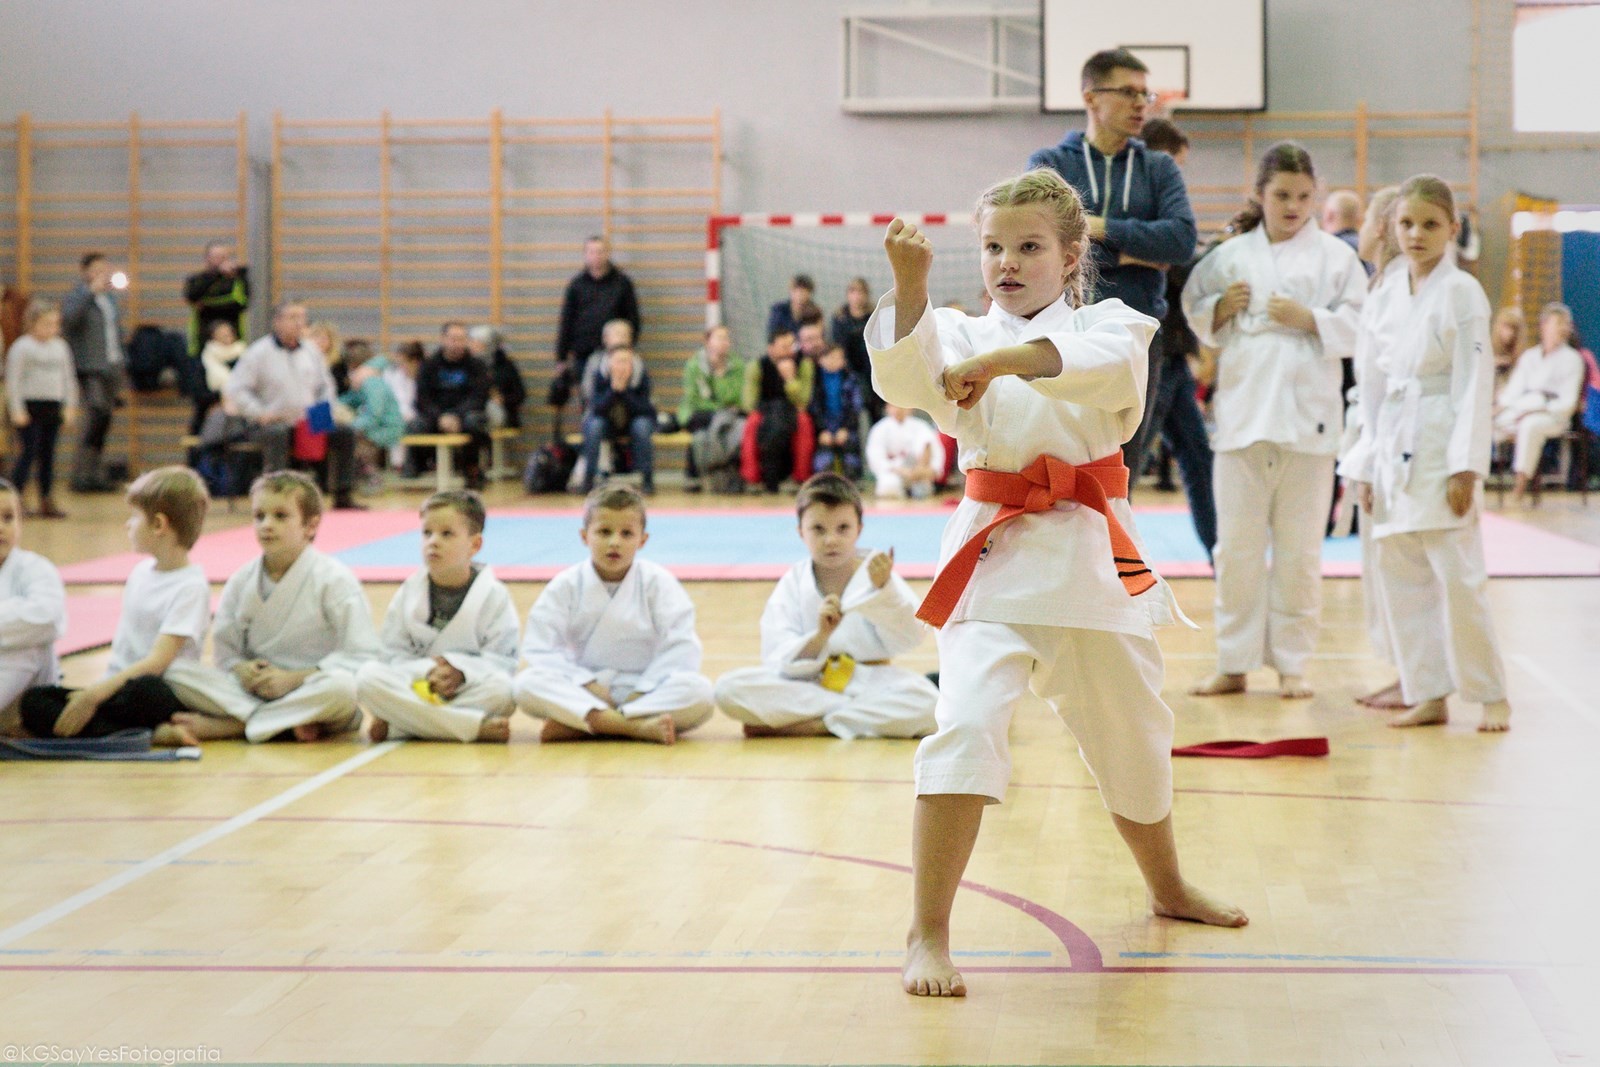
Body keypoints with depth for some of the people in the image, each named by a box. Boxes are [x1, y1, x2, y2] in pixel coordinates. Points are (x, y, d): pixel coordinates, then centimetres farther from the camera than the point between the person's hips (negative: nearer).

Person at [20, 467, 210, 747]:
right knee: (33, 701, -16)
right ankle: (152, 733, -24)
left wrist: (96, 694, -23)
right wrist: (99, 689, 6)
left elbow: (158, 661, -17)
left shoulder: (191, 587, -9)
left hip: (160, 693, -9)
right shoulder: (140, 572, 15)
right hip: (115, 688, 9)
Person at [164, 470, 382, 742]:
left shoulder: (333, 579, -8)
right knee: (175, 671, -15)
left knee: (341, 687, -39)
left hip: (311, 692, -4)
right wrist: (242, 670, -14)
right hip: (255, 688, 4)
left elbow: (364, 656, -13)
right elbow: (225, 651, 11)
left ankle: (219, 726, -26)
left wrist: (292, 679, -19)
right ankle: (287, 725, -25)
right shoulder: (241, 581, 6)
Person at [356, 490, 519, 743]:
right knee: (368, 676, -27)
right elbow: (394, 654, 1)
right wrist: (426, 671, -19)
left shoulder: (494, 595, 0)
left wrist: (460, 671, -23)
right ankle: (477, 727, -31)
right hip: (416, 688, 2)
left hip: (468, 690, -2)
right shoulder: (408, 593, 6)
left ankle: (395, 726, -28)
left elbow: (502, 660, -6)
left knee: (501, 688, -34)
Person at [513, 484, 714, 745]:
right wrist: (587, 685, -16)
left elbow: (680, 648, -8)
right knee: (526, 684, -28)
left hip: (644, 687, 0)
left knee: (699, 691, -30)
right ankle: (637, 726, -38)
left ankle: (573, 726, -31)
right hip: (581, 689, 0)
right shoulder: (566, 585, 0)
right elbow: (540, 648, -6)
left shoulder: (658, 583, -1)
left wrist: (641, 693, -16)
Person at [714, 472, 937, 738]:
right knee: (729, 688, -24)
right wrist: (819, 637, -26)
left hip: (870, 684, -1)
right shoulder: (793, 584, 1)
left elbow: (910, 639, -13)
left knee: (925, 702, -33)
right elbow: (779, 661, -7)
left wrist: (883, 588, -27)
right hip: (807, 685, 1)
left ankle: (807, 726, -20)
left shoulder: (878, 573, -2)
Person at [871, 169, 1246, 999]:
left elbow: (1106, 361, -22)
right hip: (995, 556, -2)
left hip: (1091, 556, 2)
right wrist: (909, 286, -34)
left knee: (1130, 737, 19)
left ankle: (1167, 889, 46)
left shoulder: (1108, 324, 4)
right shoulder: (961, 336, 4)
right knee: (967, 727, -22)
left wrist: (1006, 360, -34)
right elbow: (901, 375, -18)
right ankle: (927, 934, -15)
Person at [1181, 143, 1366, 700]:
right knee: (1237, 544, 5)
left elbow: (1360, 329, 1)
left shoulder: (1335, 255, 4)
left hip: (1307, 413, -2)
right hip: (1242, 408, 2)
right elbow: (1197, 318, 14)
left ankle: (1291, 663, 13)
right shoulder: (1230, 255, 9)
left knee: (1299, 548, 3)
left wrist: (1311, 319, -13)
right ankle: (1234, 663, 13)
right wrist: (1220, 310, -6)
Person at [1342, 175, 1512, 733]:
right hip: (1394, 451, 6)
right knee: (1401, 577, 6)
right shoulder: (1388, 292, 11)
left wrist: (1465, 466, -16)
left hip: (1441, 447, -6)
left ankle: (1491, 696, 4)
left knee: (1457, 576, -8)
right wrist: (1368, 465, 12)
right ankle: (1428, 695, 15)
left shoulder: (1461, 293, -5)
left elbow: (1474, 383, -9)